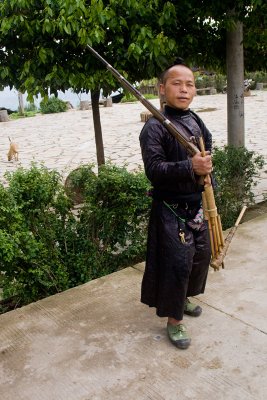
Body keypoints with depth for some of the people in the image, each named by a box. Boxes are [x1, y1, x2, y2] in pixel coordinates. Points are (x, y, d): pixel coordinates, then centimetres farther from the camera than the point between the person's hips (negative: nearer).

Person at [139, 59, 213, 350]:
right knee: (176, 264, -2)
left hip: (198, 206, 8)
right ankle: (174, 320, 19)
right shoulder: (154, 127, -15)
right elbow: (154, 169, -25)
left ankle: (184, 299, 44)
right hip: (171, 210, -8)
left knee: (200, 256, 20)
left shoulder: (196, 122, 9)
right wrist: (190, 167, -34)